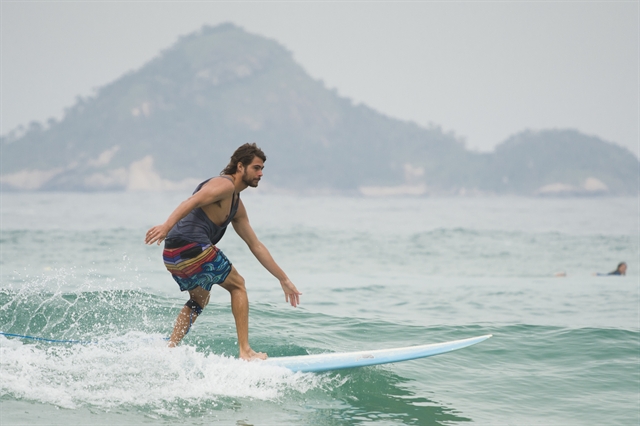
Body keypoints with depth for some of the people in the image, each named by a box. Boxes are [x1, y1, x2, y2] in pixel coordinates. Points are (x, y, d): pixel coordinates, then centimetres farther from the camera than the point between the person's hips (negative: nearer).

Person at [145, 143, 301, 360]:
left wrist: (284, 279, 28)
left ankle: (169, 349, 21)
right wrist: (167, 226, -37)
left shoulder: (237, 206, 26)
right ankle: (245, 351, 7)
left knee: (199, 299, 31)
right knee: (238, 285, 9)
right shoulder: (224, 184, -4)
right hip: (193, 248, -10)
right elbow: (191, 202, -21)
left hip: (172, 256, 10)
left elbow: (256, 246, 29)